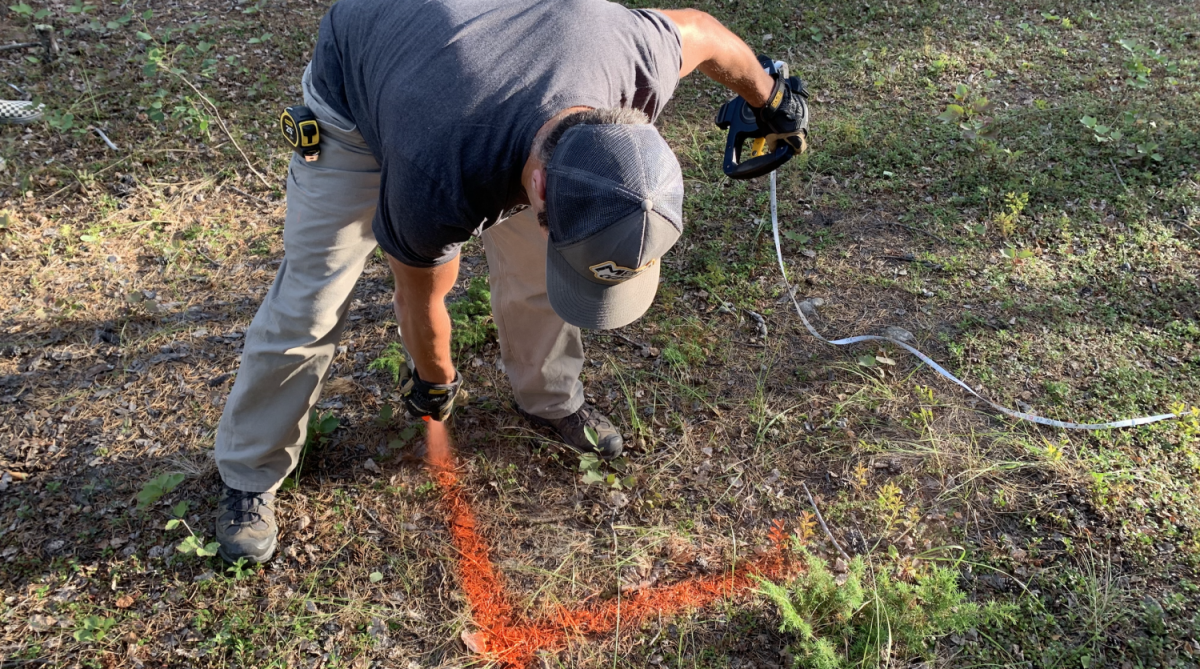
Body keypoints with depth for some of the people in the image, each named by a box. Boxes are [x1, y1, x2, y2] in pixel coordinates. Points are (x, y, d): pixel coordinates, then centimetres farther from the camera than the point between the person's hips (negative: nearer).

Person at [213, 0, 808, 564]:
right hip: (356, 94, -4)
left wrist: (769, 98, 9)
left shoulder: (635, 58, -36)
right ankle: (250, 475, 15)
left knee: (535, 266, 2)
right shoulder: (435, 189, -43)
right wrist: (435, 381, 2)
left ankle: (551, 399, 30)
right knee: (309, 307, -6)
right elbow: (421, 301, -20)